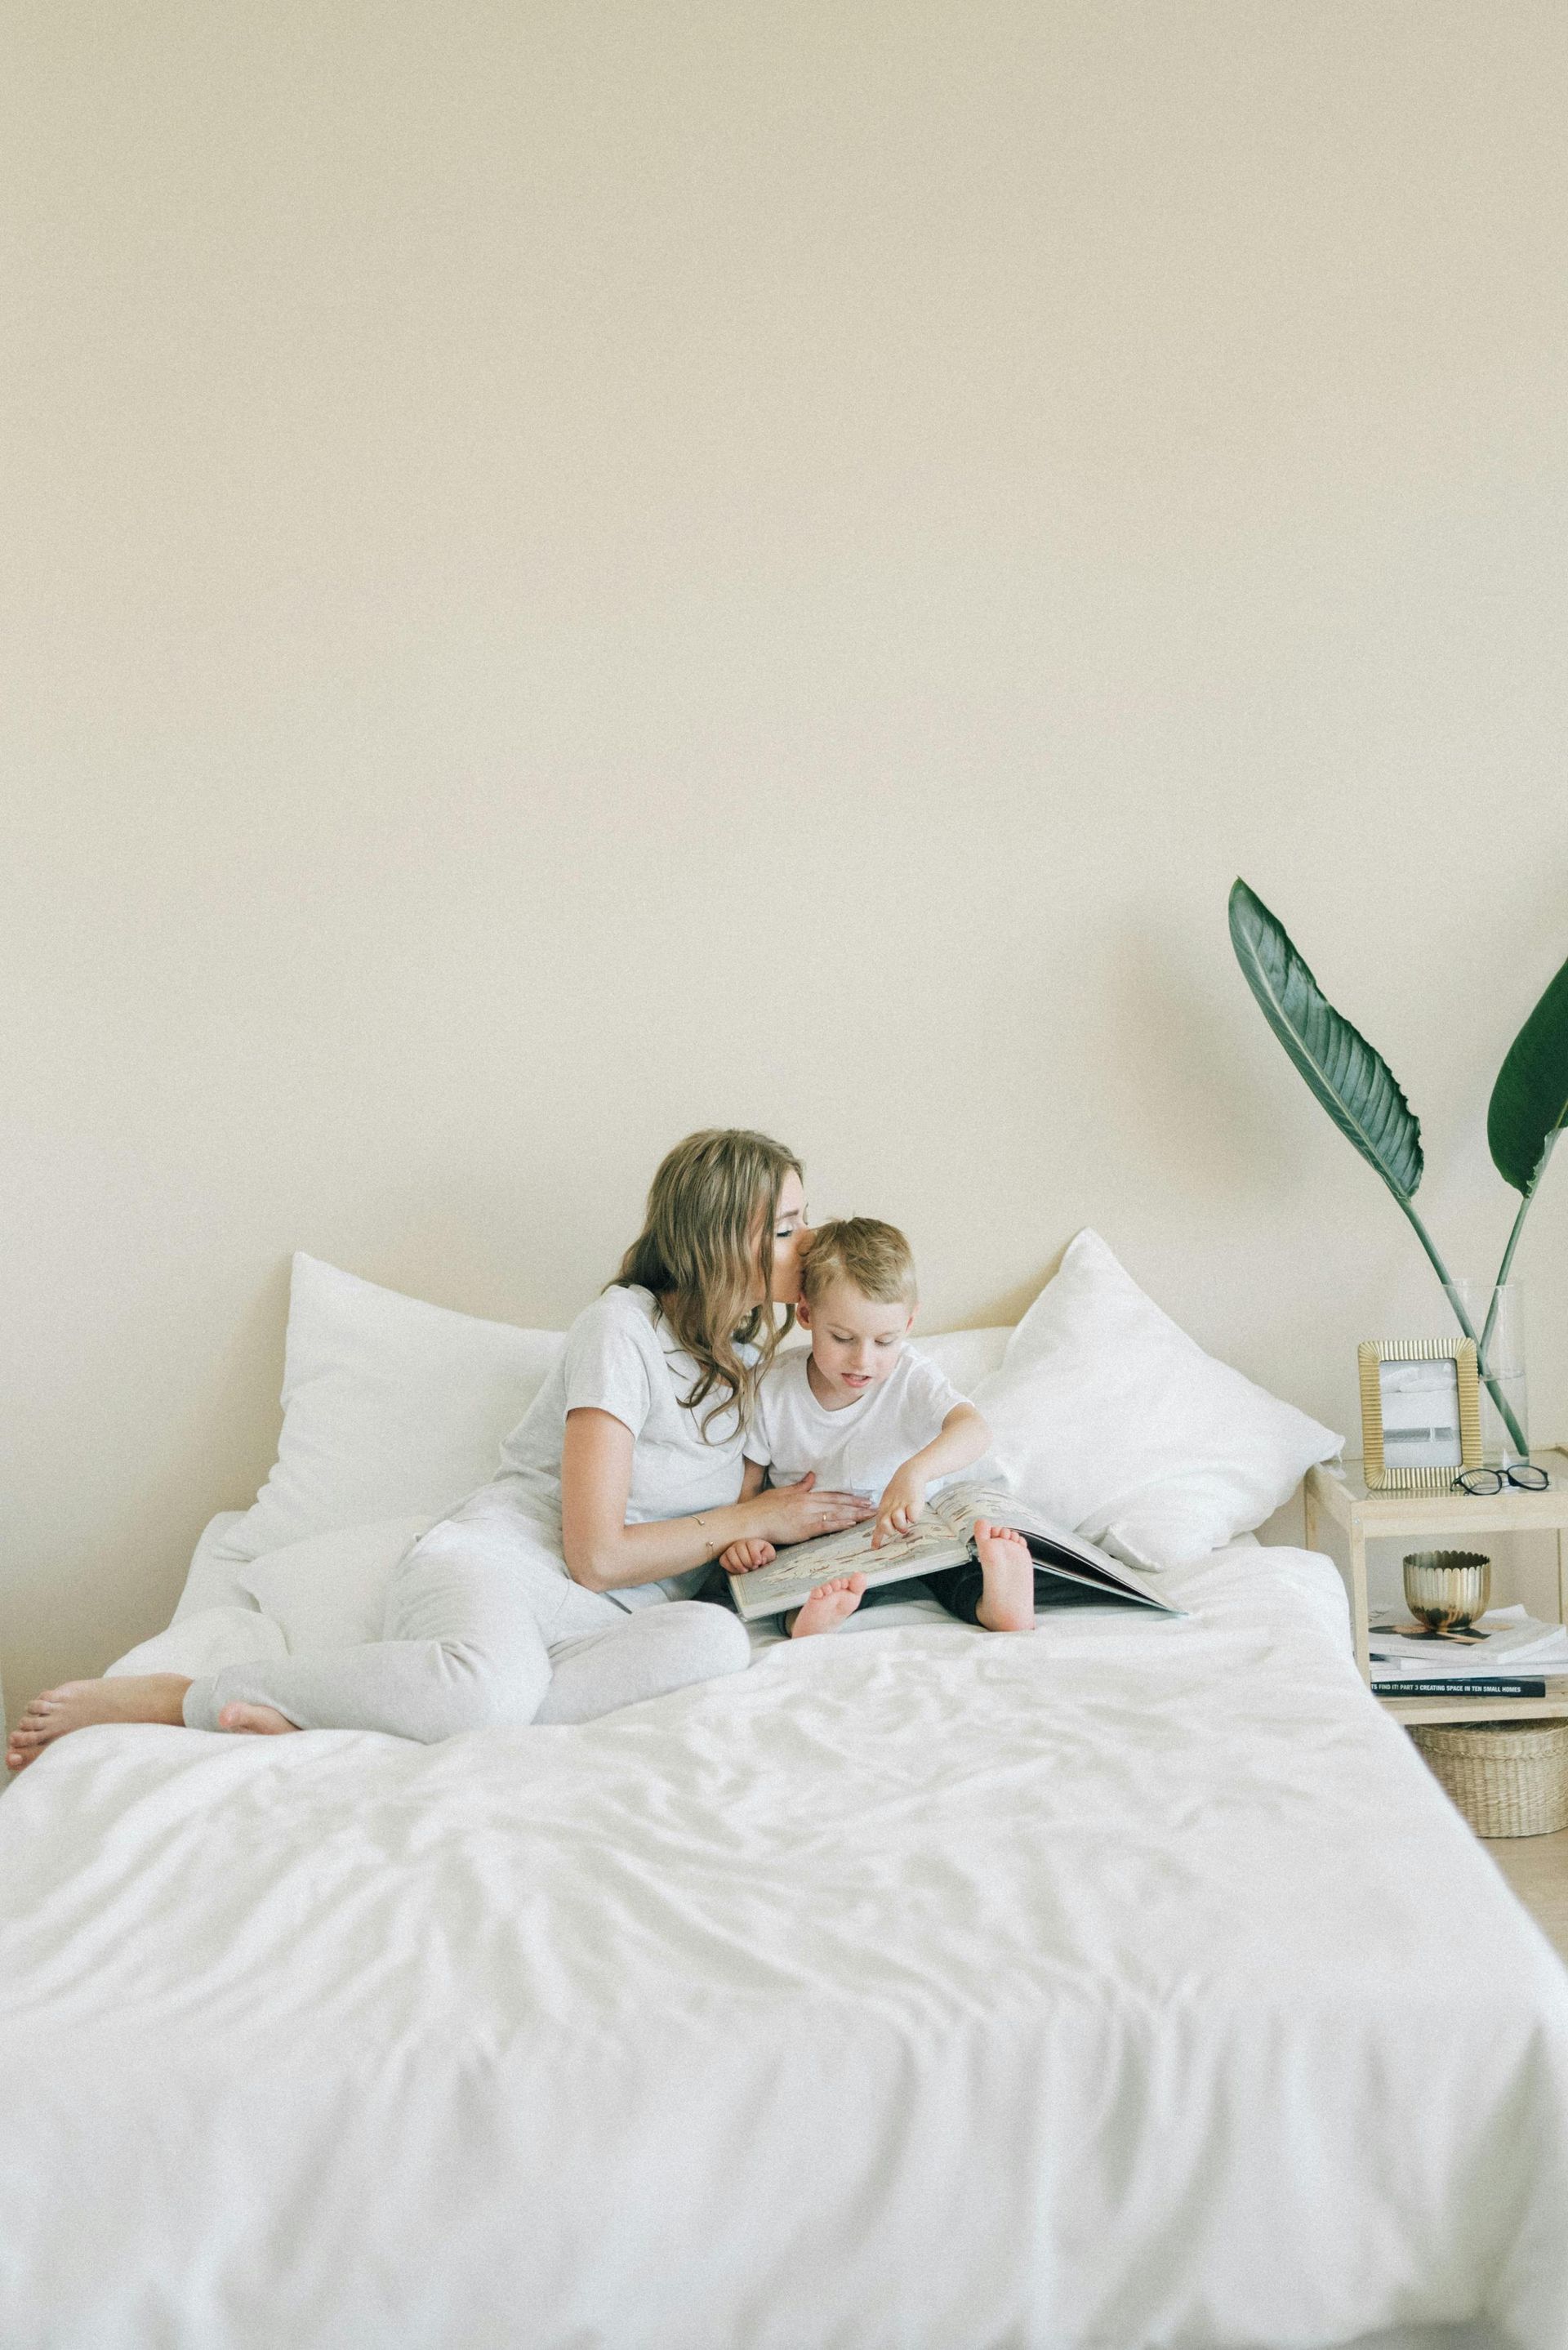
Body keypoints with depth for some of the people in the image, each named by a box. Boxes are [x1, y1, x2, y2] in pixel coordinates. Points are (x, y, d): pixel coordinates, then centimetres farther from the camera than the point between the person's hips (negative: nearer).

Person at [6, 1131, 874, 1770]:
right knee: (493, 1682, -45)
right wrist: (749, 1519, -1)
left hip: (613, 1616, 6)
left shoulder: (754, 1350, 18)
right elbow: (596, 1553, -10)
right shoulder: (624, 1327, -5)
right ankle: (176, 1699, -20)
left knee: (716, 1640, -35)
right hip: (501, 1559, -6)